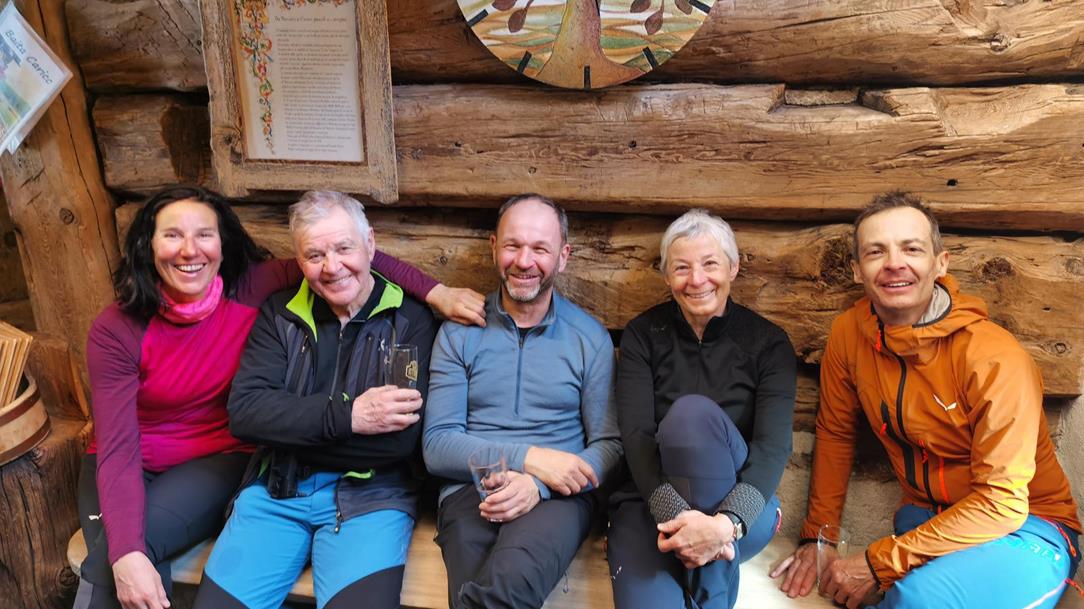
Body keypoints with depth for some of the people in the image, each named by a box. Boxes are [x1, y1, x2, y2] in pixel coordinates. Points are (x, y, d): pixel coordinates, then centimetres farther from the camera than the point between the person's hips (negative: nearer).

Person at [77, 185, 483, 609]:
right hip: (127, 467, 0)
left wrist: (435, 292, -20)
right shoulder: (116, 331, -14)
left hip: (215, 460, 0)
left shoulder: (251, 288, -12)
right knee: (113, 555, -28)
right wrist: (127, 556, -33)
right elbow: (117, 448, -20)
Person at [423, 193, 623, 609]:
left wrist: (539, 484, -13)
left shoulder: (591, 337, 9)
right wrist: (527, 458, -12)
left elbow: (610, 444, 6)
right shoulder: (459, 333, 9)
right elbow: (436, 446, 2)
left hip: (557, 496, 0)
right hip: (472, 491, 1)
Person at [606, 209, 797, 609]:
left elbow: (774, 445, -12)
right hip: (652, 503, -1)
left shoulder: (768, 342, 1)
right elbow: (636, 434, -9)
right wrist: (674, 516, -26)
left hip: (739, 511, 1)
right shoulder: (643, 335, 2)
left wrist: (726, 523, -30)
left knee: (693, 412, -31)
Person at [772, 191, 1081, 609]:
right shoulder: (848, 334, -7)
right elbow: (835, 435, 6)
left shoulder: (995, 358, -22)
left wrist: (880, 562, -21)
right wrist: (817, 536, 3)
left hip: (1022, 526, -3)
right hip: (924, 516, 4)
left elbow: (1002, 502, -21)